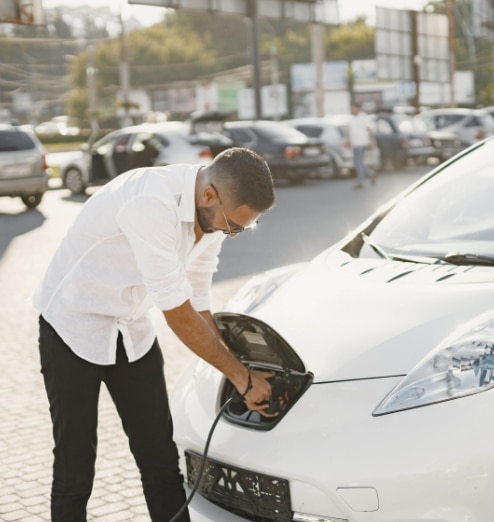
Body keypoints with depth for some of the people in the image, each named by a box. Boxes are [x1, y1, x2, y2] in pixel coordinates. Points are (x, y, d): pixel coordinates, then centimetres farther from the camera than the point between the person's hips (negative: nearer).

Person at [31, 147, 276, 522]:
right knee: (75, 466, -1)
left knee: (161, 458, 5)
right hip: (74, 326, -7)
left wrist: (244, 379, -5)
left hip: (133, 331, 7)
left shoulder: (212, 213, -8)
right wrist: (242, 376, -19)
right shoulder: (151, 203, -33)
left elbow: (197, 305, 2)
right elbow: (177, 313, -29)